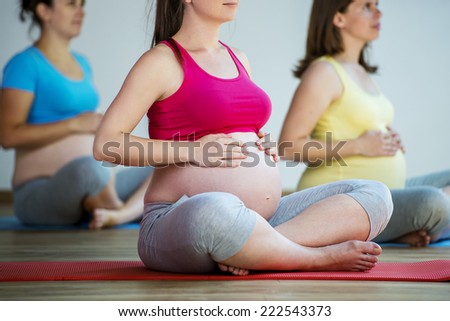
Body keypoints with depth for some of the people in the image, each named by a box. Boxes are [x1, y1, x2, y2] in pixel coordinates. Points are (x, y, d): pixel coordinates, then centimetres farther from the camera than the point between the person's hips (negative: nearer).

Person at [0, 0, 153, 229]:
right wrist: (75, 123, -19)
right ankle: (123, 212, -11)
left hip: (88, 192, 8)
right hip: (40, 194, -8)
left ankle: (122, 214, -32)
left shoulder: (82, 63, 18)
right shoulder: (25, 64, -7)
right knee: (89, 167, -41)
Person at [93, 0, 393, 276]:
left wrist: (264, 147, 9)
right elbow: (105, 145, -10)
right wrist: (192, 150, -15)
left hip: (261, 219, 8)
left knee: (375, 195, -6)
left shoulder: (238, 59, 20)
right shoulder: (162, 61, -2)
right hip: (178, 225, -8)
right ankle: (319, 257, -20)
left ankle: (249, 251, -24)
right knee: (213, 211, -44)